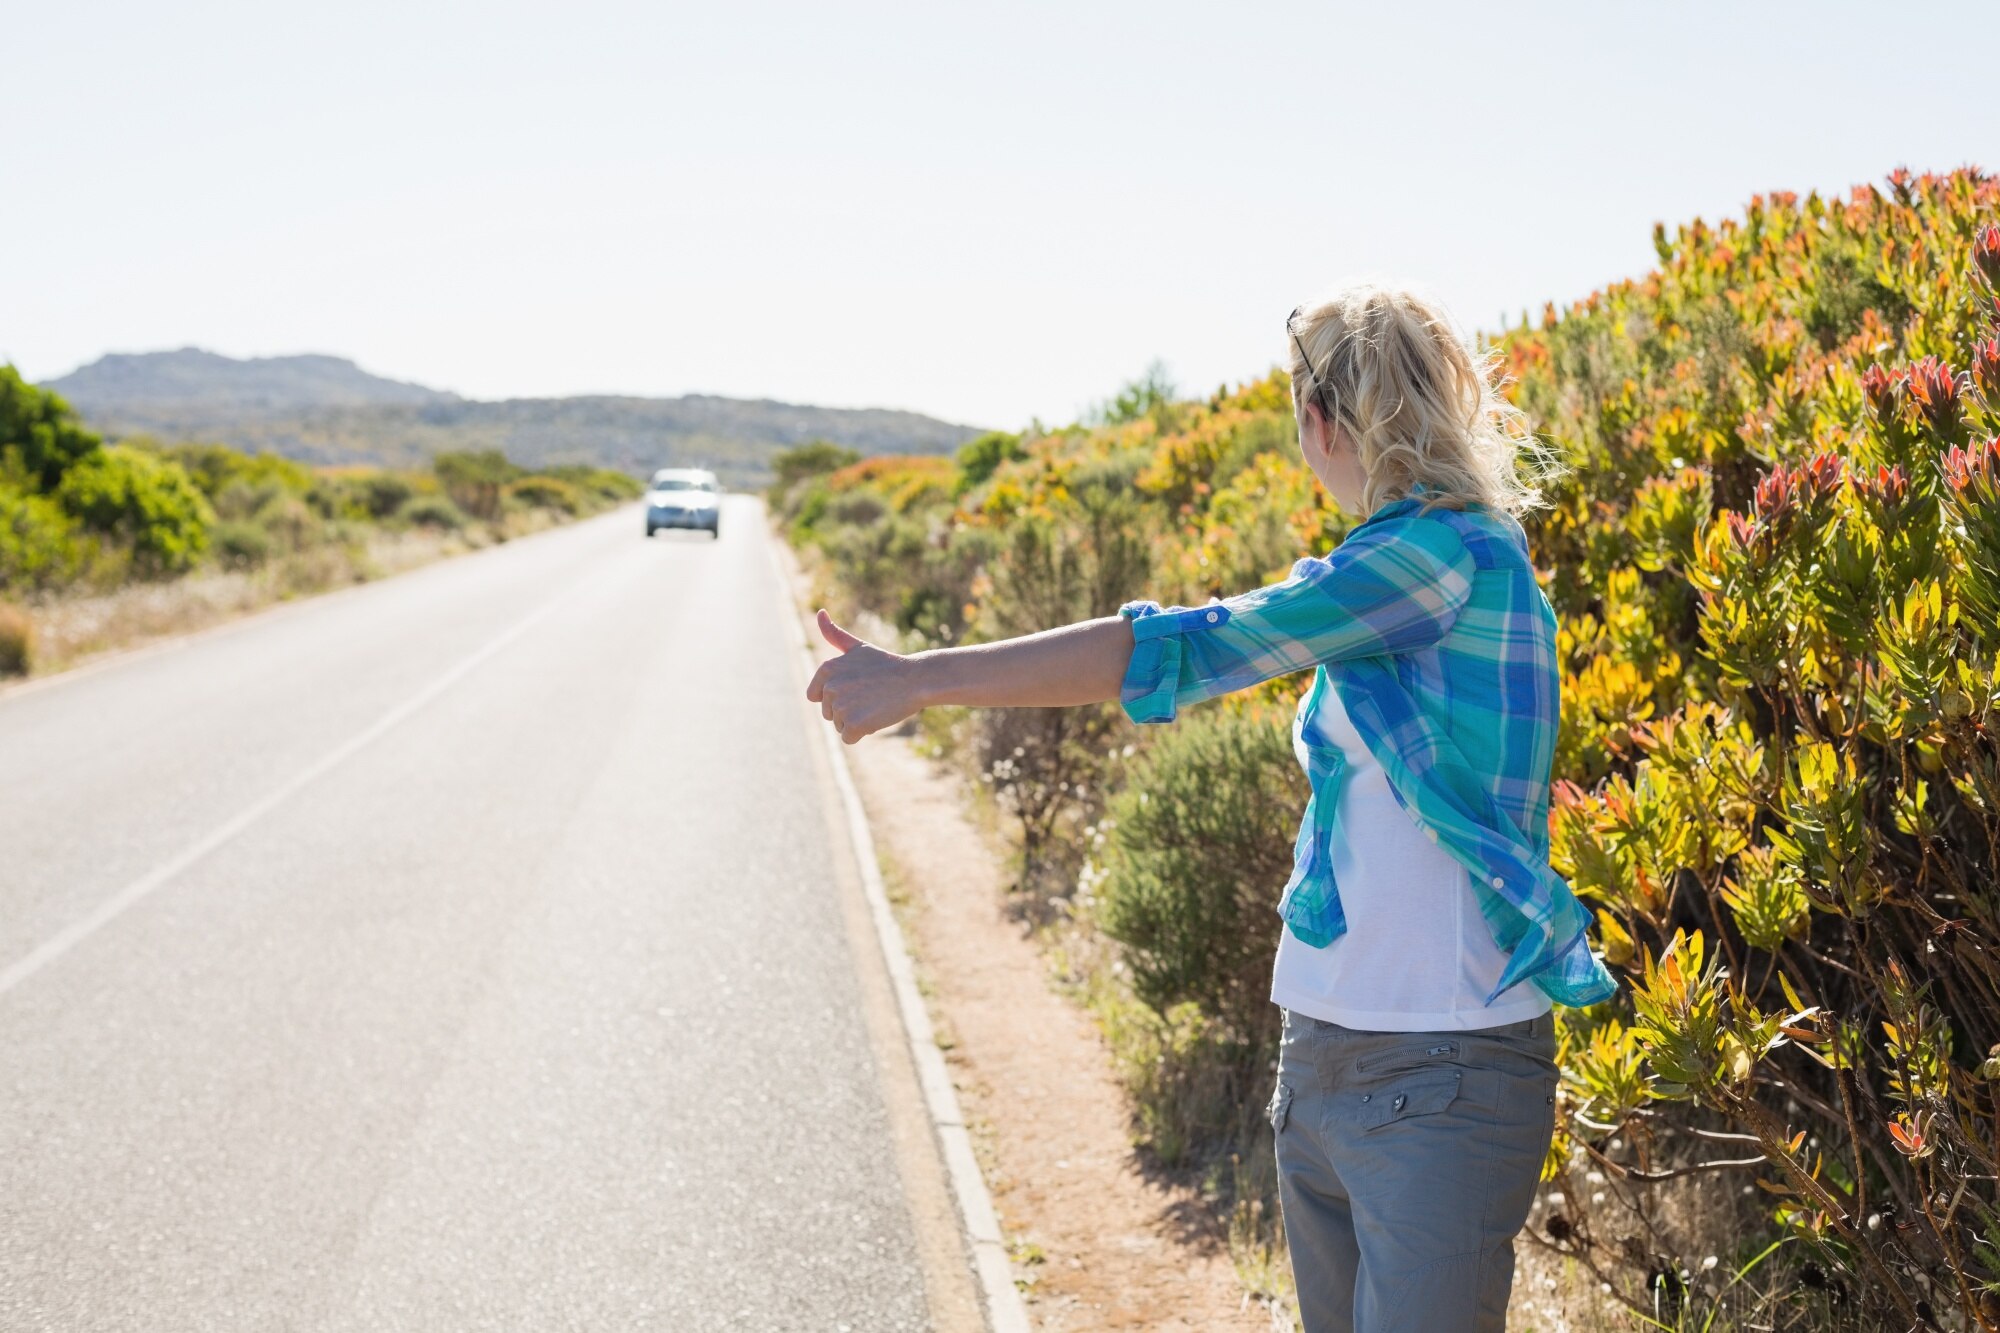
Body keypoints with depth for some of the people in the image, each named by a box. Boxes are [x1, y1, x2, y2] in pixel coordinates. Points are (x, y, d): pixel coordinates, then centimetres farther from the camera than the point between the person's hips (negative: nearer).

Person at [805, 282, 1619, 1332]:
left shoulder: (1452, 555, -16)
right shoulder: (1387, 570, 12)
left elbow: (1189, 650, -20)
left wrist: (921, 678, -17)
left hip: (1445, 1084, -8)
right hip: (1319, 1056, 9)